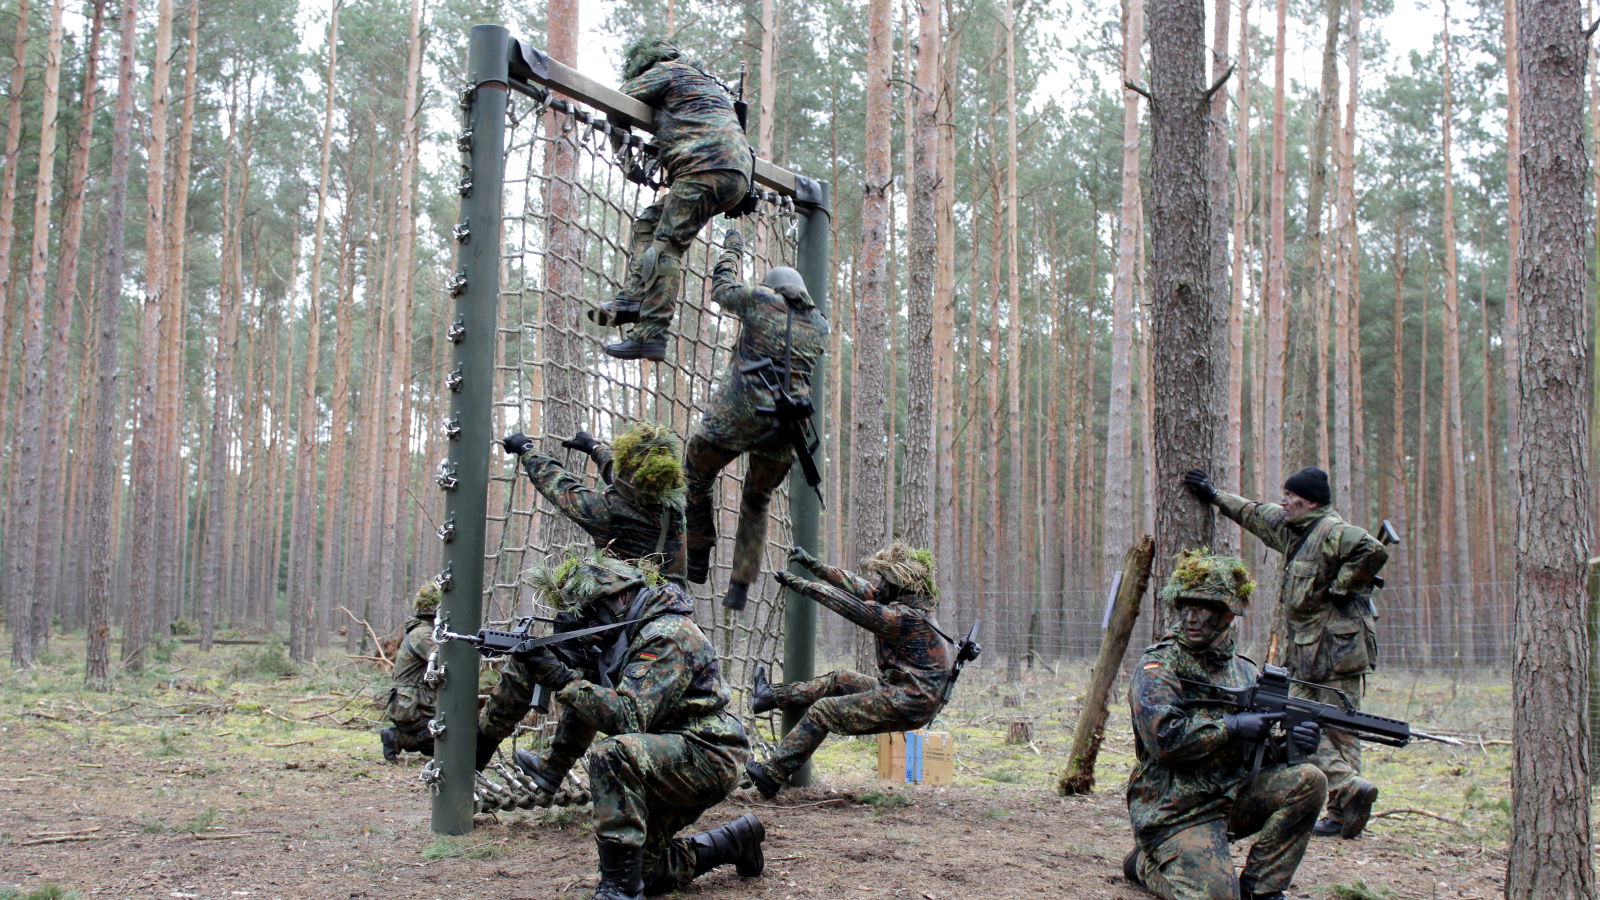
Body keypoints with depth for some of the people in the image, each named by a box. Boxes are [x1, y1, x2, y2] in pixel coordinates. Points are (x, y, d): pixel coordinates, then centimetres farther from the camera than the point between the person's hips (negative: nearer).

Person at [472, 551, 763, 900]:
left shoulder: (668, 636, -21)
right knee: (646, 871, 13)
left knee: (610, 754, -33)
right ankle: (735, 841, 31)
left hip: (707, 757, -10)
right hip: (667, 765, 10)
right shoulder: (612, 634, 8)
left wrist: (564, 679, -29)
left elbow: (628, 717, -31)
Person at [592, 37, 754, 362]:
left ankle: (650, 335, -20)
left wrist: (620, 145, 24)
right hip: (738, 177, 9)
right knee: (649, 223, 15)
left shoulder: (667, 71, 10)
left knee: (666, 247, -13)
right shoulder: (709, 82, 36)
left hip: (706, 167, -9)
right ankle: (632, 298, 1)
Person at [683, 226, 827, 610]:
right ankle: (741, 585, 15)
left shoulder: (759, 299, 5)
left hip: (738, 413, -4)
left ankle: (698, 559, 17)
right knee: (757, 503, 20)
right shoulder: (820, 325, 16)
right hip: (786, 427, 4)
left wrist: (731, 249, 39)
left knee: (695, 478, 17)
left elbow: (721, 287, 23)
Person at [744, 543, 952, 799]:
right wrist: (814, 565, 13)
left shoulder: (906, 617, -20)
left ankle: (771, 774, -5)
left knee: (822, 711, -7)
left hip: (906, 705, -10)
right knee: (840, 680, 20)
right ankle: (773, 696, 30)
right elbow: (861, 588, 14)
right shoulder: (911, 605, 9)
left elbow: (852, 607, -20)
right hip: (908, 694, 10)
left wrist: (801, 584, -12)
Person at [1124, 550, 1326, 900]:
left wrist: (1290, 744, -9)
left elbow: (1262, 751, 13)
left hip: (1234, 796, 6)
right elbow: (1164, 737, -24)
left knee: (1308, 780, -13)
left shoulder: (1244, 671, 11)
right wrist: (1232, 726, -21)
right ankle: (1148, 863, 10)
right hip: (1176, 811, -6)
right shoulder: (1158, 666, -10)